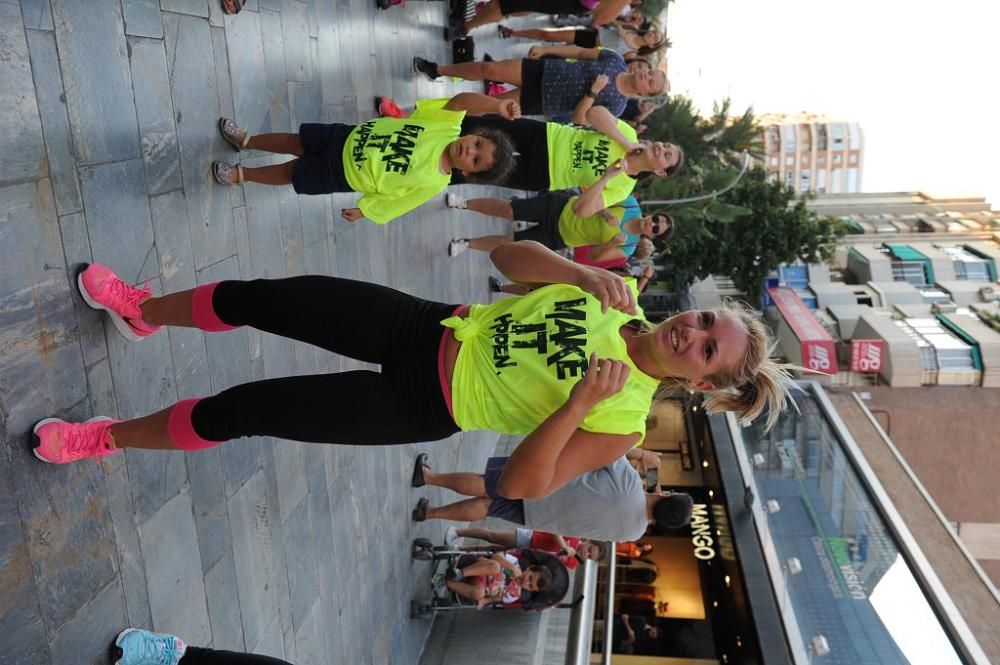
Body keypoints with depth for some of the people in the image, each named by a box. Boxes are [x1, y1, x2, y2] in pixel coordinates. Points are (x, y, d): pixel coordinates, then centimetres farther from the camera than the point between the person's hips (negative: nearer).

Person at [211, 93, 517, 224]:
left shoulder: (434, 182, -25)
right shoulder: (448, 125, -20)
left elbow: (389, 202, -14)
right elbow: (461, 101, -41)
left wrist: (363, 211, -10)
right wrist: (498, 105, -54)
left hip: (341, 174, -3)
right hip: (349, 138, 3)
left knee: (291, 172, 13)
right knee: (294, 141, 19)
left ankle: (241, 174, 42)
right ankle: (245, 141, 50)